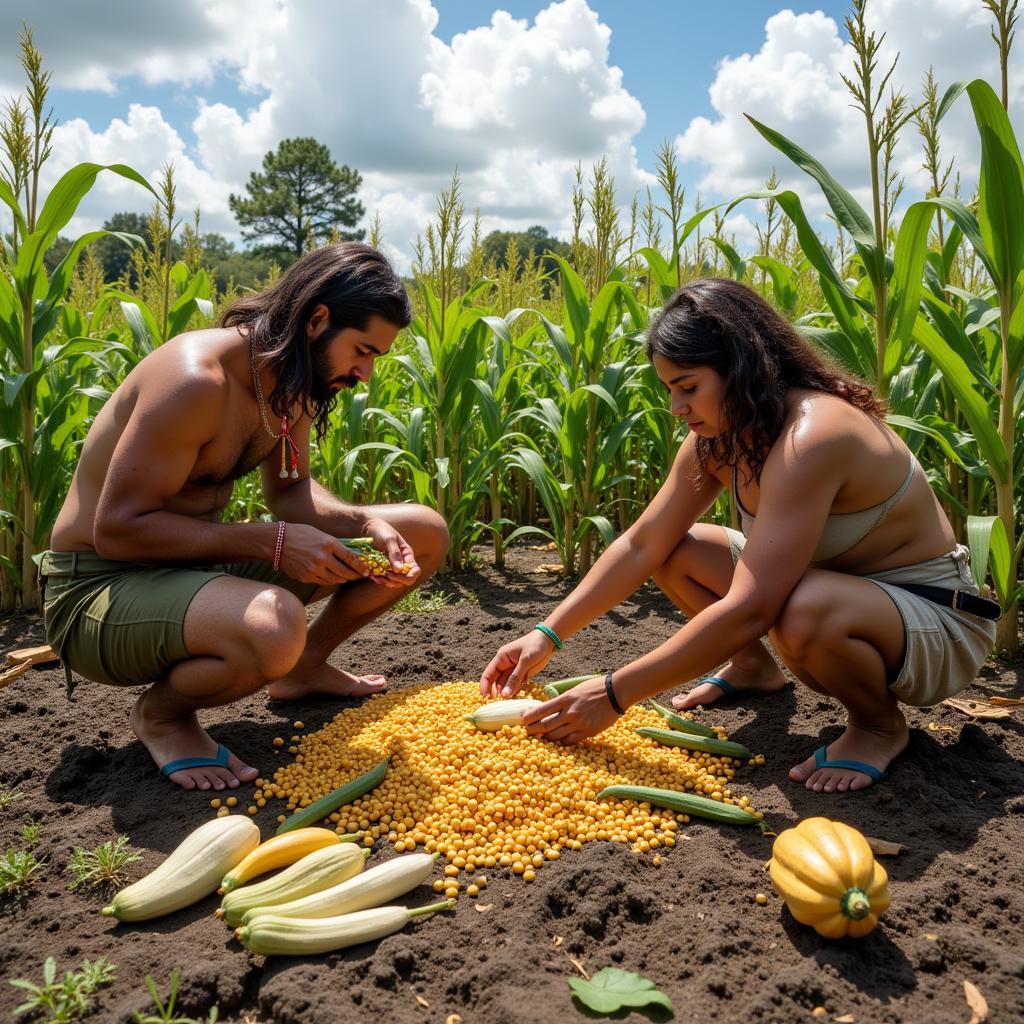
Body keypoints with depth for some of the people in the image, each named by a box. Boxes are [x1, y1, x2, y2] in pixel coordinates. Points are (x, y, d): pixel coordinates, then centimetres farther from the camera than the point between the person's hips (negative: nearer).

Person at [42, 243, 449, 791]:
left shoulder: (291, 378, 0)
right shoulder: (196, 379, -27)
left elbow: (290, 489, 10)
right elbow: (117, 528, -26)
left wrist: (366, 523, -9)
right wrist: (273, 542, -29)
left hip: (201, 561, 8)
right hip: (96, 587, -8)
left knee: (425, 533, 2)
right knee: (274, 628, -44)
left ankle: (305, 665, 18)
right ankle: (161, 712, -9)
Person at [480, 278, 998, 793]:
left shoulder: (810, 437, -32)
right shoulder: (717, 437, -6)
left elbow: (749, 610, -37)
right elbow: (641, 545, -5)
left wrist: (615, 693, -33)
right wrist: (547, 634, -13)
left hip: (942, 621, -7)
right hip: (839, 583, 7)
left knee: (805, 610, -40)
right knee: (675, 551, -4)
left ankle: (881, 723, -7)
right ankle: (753, 666, 21)